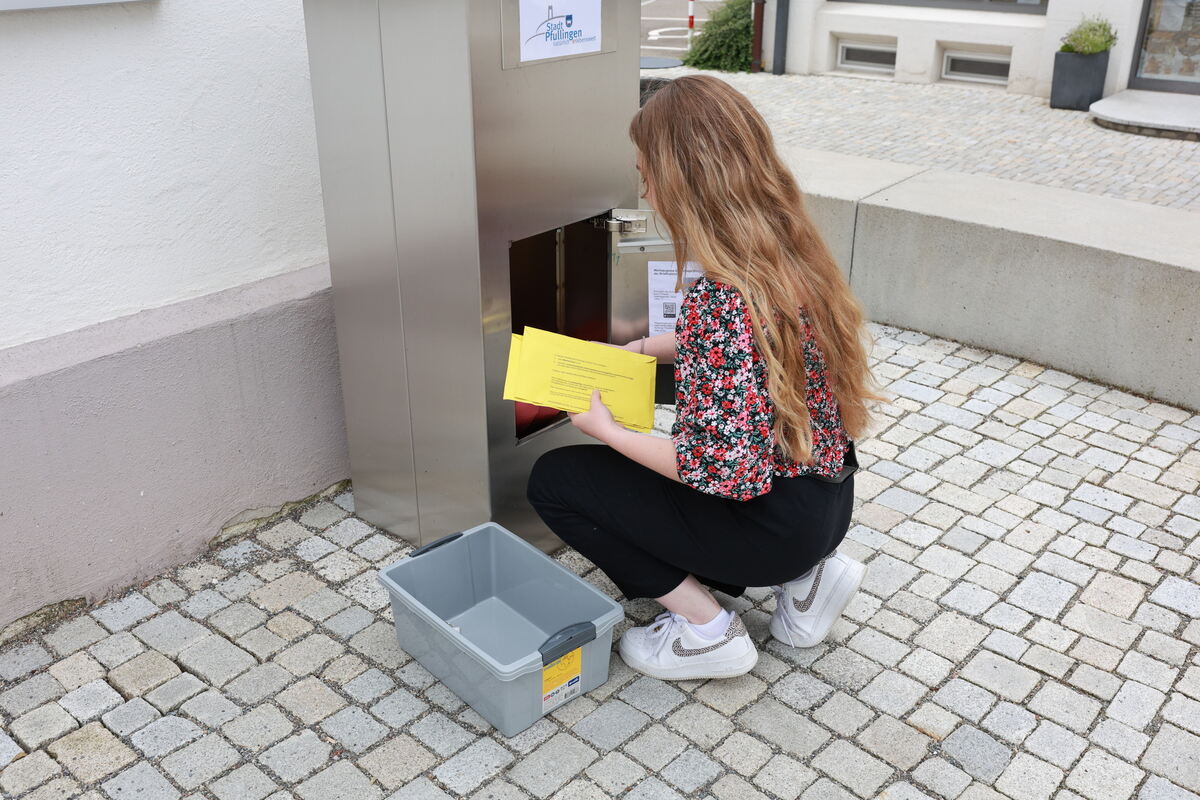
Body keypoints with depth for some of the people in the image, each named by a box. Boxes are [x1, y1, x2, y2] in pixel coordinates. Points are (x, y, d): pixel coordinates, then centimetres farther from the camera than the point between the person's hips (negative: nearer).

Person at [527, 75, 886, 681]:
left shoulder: (721, 298, -30)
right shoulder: (790, 252, -2)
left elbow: (728, 470, -29)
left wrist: (607, 431, -16)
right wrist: (644, 349, 13)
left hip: (773, 522, -8)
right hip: (827, 497, 9)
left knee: (555, 479, 0)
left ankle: (706, 630, 3)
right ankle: (803, 574, 16)